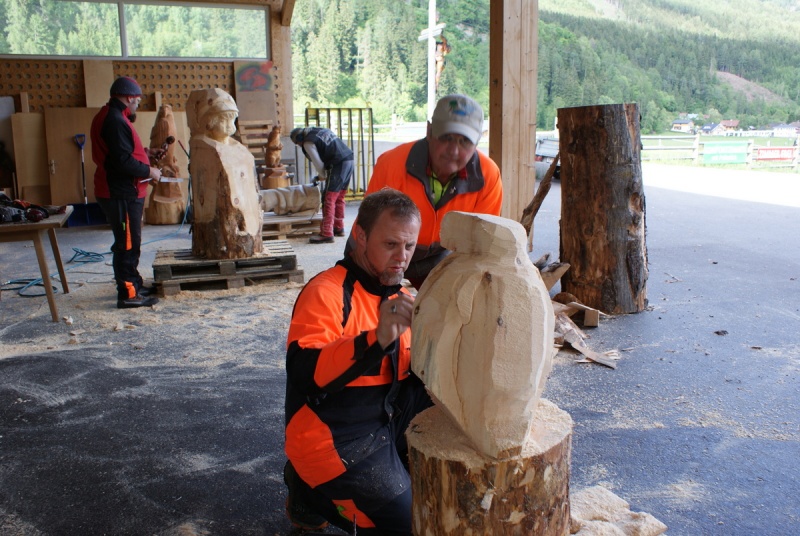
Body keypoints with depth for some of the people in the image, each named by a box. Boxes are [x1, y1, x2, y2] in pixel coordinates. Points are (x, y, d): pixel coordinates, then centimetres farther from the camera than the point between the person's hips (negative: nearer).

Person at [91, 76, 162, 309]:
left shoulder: (111, 117, 15)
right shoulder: (115, 120, -19)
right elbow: (123, 161, -25)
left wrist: (144, 153, 15)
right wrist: (149, 171, -13)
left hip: (122, 192, 11)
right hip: (121, 193, -11)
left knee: (131, 242, 18)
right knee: (127, 243, -5)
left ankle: (134, 284, 29)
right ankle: (128, 293, 1)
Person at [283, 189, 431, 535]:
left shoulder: (401, 298, 10)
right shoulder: (326, 293, -16)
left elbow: (411, 375, 9)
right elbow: (304, 374, -30)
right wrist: (377, 339, -41)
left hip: (389, 425, 8)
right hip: (337, 441, -8)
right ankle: (314, 493, 9)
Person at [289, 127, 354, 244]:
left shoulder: (308, 142, -3)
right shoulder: (320, 131, 21)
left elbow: (318, 162, -5)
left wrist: (322, 175, 15)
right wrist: (323, 173, 22)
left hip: (338, 165, -9)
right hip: (349, 160, 9)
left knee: (329, 199, -5)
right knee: (339, 198, 18)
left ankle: (327, 234, -6)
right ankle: (339, 228, 28)